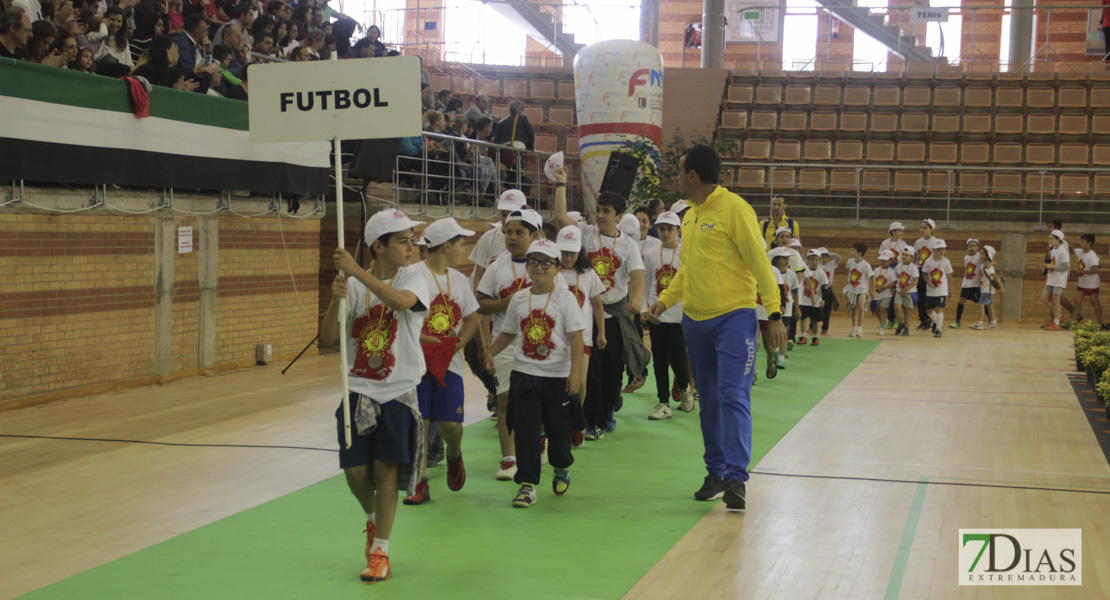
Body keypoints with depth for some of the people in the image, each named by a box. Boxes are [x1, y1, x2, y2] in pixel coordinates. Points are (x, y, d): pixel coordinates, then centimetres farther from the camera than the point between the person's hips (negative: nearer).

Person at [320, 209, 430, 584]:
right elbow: (327, 340, -4)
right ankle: (373, 519, 33)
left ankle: (380, 552, 4)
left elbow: (401, 300, -27)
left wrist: (358, 272, -34)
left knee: (386, 467, -7)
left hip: (398, 391, -2)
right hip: (358, 390, 2)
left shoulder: (412, 279, -2)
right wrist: (335, 300, -21)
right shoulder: (354, 286, 1)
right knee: (355, 469, 0)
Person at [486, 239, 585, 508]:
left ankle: (562, 468, 37)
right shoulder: (519, 299, 6)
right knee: (525, 430, -3)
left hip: (557, 376, -2)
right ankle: (527, 484, 3)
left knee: (559, 428, 8)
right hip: (523, 373, 2)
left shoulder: (564, 297, -4)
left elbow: (575, 337, -8)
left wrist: (575, 372, -15)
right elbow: (508, 332, 17)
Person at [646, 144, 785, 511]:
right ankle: (716, 473, 20)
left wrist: (774, 313, -16)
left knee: (733, 396, -13)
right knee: (709, 401, 11)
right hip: (695, 318, 7)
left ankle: (736, 478, -14)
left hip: (734, 316, -7)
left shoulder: (734, 209, -10)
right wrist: (665, 300, 11)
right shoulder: (690, 216, 13)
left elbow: (759, 261, -11)